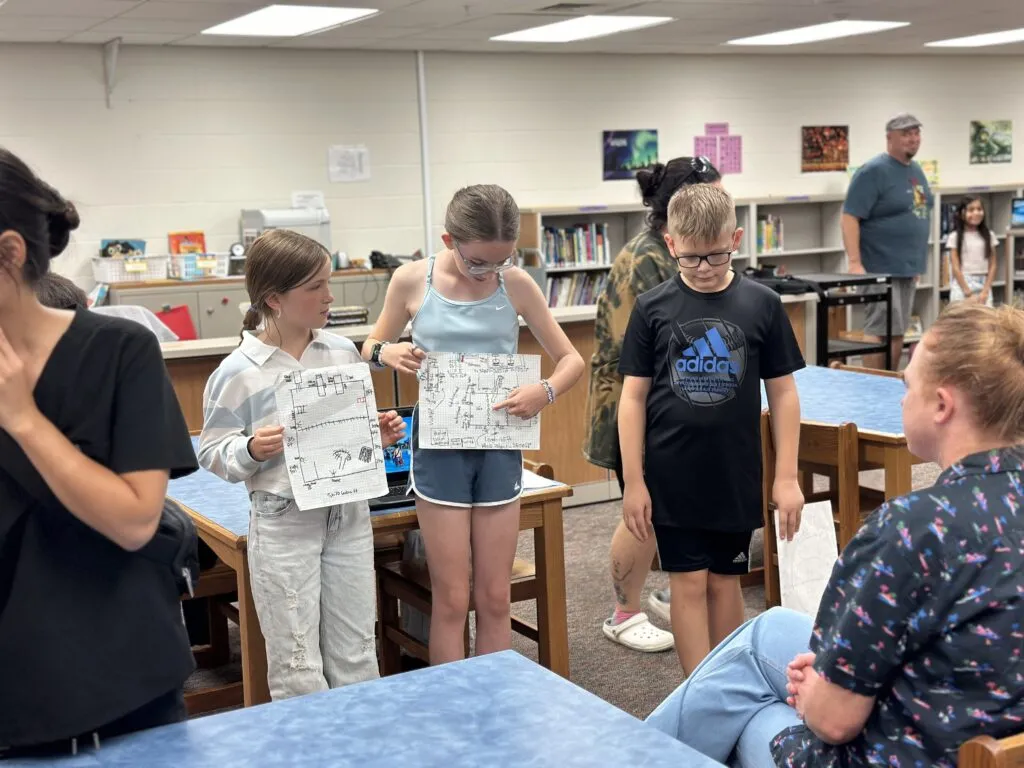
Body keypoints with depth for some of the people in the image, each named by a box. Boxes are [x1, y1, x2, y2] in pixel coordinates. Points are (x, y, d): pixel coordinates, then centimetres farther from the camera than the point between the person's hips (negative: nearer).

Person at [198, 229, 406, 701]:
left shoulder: (343, 353, 3)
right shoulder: (237, 373, -11)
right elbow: (212, 455, -5)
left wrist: (379, 435, -5)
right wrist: (251, 451, -24)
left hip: (349, 515, 4)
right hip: (283, 524, -4)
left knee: (357, 656, 14)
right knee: (297, 666, 5)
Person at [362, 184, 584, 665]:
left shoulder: (516, 284, -4)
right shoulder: (412, 281, -6)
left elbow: (571, 360, 3)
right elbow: (372, 347, 9)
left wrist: (546, 391, -19)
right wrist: (387, 353, -16)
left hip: (500, 445, 2)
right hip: (440, 444, -1)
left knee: (496, 598, 8)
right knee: (451, 599, 3)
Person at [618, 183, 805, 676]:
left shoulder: (762, 305, -3)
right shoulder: (652, 309, -4)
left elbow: (782, 393, 2)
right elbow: (633, 397, -1)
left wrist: (787, 477, -1)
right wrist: (633, 481, -3)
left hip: (736, 478, 1)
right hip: (672, 478, -1)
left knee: (725, 582, 12)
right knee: (689, 584, 3)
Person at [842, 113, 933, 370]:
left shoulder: (916, 171, 14)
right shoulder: (873, 171, -12)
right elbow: (850, 216, -17)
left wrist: (917, 262, 20)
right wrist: (854, 263, -24)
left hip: (908, 267, 8)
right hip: (882, 269, -8)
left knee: (898, 333, 11)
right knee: (880, 331, -9)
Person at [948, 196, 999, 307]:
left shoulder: (988, 236, 9)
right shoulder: (955, 237, 0)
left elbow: (993, 265, 6)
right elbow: (955, 268, -4)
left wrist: (985, 291, -4)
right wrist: (968, 293, -9)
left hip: (984, 285, 3)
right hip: (962, 284, -3)